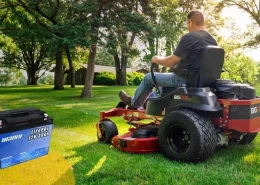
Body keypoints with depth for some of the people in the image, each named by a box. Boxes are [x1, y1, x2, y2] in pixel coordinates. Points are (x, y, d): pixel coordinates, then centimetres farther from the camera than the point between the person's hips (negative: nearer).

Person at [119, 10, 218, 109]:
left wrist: (157, 59, 2)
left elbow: (170, 62, -18)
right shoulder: (212, 40, 4)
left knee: (148, 77, 12)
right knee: (165, 77, 33)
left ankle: (134, 103, 32)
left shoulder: (189, 37, -20)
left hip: (185, 79, -8)